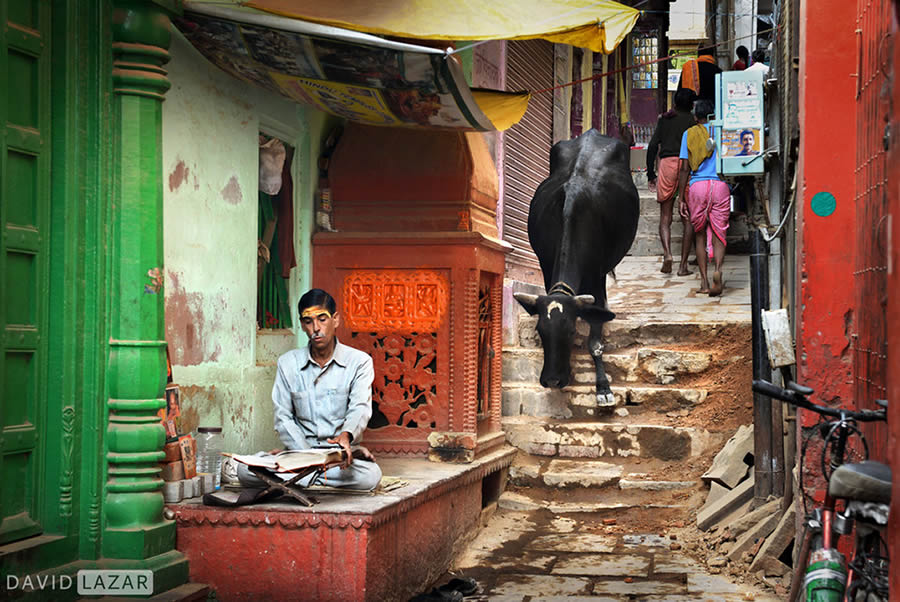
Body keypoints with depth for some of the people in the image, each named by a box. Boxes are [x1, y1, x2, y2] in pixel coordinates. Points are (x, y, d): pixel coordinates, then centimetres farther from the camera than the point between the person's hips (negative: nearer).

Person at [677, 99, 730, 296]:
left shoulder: (689, 134, 7)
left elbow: (684, 168, 4)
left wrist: (682, 198, 6)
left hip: (697, 185, 0)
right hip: (720, 184, 0)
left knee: (700, 234, 11)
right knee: (718, 234, 2)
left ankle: (704, 281, 8)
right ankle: (718, 268, -25)